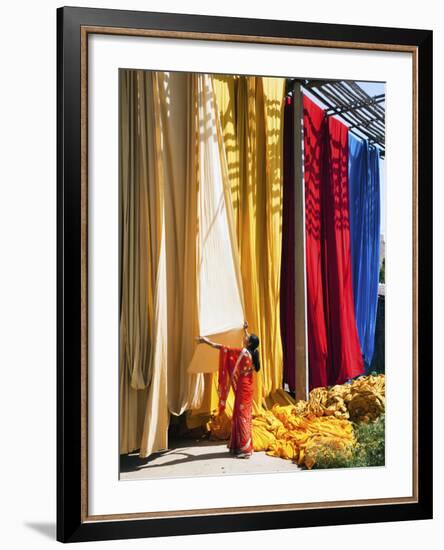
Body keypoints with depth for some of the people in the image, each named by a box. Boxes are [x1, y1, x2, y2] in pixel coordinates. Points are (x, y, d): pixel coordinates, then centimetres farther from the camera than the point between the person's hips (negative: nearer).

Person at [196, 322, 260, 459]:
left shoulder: (243, 352, -18)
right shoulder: (252, 352, 4)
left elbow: (223, 348, -18)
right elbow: (248, 339, 29)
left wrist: (207, 341, -13)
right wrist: (245, 329, 42)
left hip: (243, 387, -9)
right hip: (248, 385, 9)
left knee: (241, 415, -7)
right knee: (244, 415, 12)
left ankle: (244, 449, -8)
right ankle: (243, 446, 16)